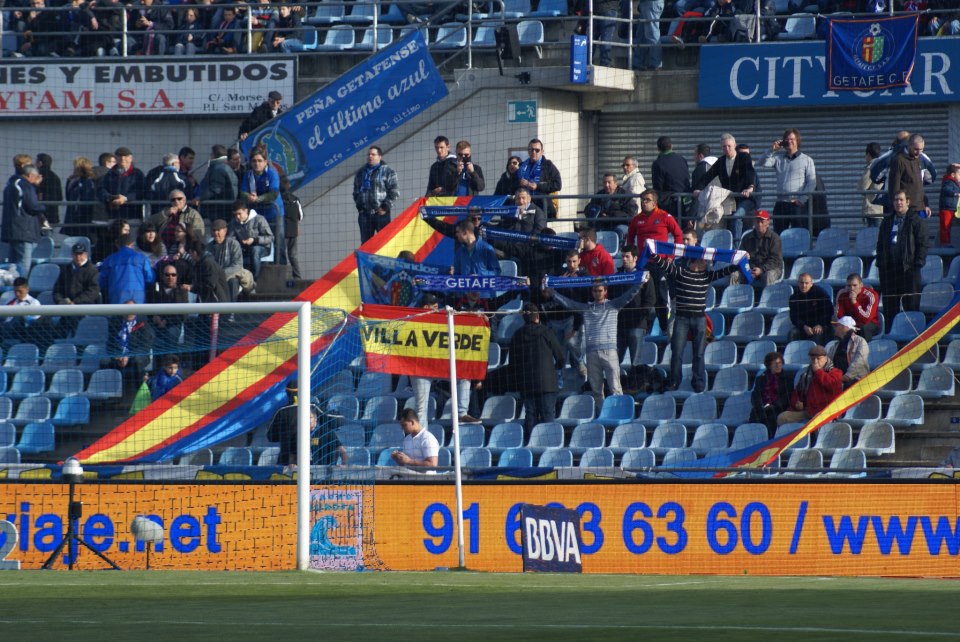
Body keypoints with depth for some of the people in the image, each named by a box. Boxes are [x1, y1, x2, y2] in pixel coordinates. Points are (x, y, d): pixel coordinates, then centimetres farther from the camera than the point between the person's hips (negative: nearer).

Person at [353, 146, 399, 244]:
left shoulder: (388, 171, 0)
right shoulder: (361, 172, 15)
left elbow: (394, 192, -4)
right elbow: (356, 191, 20)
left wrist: (385, 208, -10)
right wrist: (359, 206, 7)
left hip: (381, 213, -4)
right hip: (365, 214, 4)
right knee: (365, 242, 4)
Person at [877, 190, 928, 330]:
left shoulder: (915, 221, 1)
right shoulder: (887, 221, 16)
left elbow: (922, 243, -3)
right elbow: (880, 244, 20)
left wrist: (918, 263, -11)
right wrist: (880, 262, 9)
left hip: (908, 267, -5)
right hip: (889, 268, 5)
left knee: (911, 303, -4)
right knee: (890, 304, 6)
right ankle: (890, 332, 11)